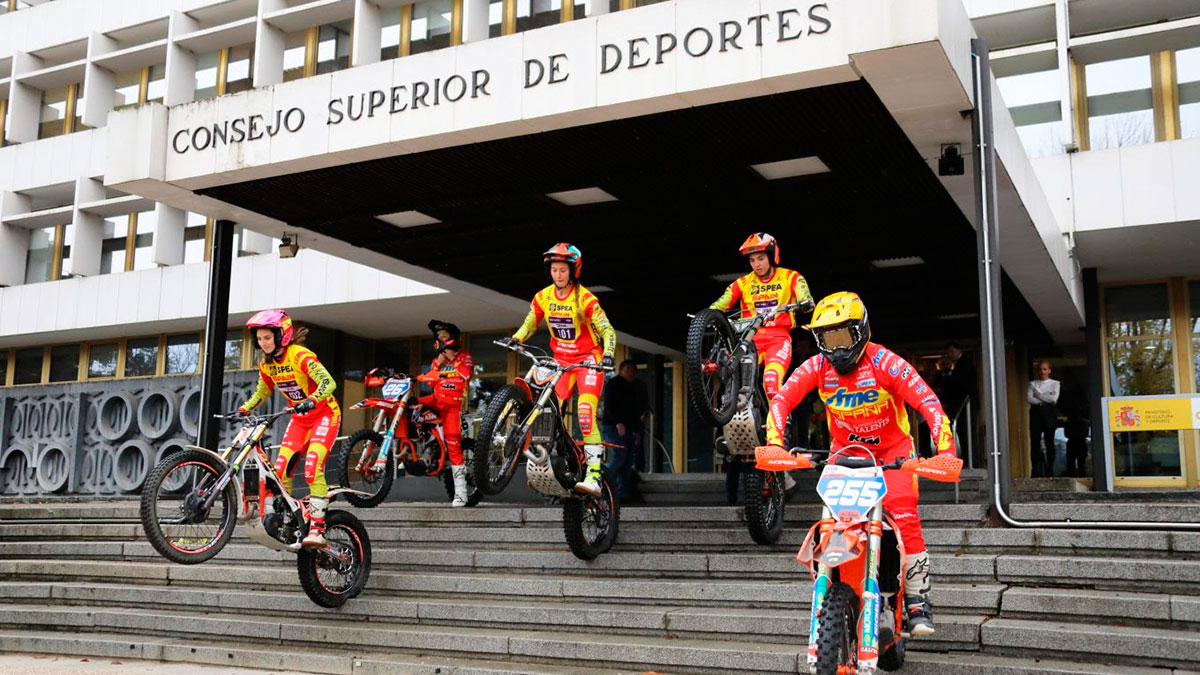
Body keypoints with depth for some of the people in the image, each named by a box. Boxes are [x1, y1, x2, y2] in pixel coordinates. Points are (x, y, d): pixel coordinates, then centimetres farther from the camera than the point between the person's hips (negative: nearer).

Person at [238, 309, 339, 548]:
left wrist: (311, 401, -49)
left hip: (324, 414, -7)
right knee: (281, 469, -6)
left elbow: (328, 382, -33)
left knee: (312, 469, -23)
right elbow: (261, 393, 17)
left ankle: (317, 528, -21)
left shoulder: (300, 356, -22)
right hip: (300, 418, 7)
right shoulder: (266, 364, 1)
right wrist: (243, 410, 1)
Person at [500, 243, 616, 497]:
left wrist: (607, 355, -35)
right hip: (561, 361, 5)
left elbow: (607, 330, -17)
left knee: (586, 414, -20)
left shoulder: (585, 299, -15)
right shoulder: (543, 297, -1)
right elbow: (530, 324, 10)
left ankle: (594, 476, -24)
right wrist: (515, 339, -10)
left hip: (588, 360, -5)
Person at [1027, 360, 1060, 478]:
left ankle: (1050, 471, 3)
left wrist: (1038, 395, -3)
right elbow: (1029, 399, -4)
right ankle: (1035, 471, -1)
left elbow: (1054, 399, -7)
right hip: (1036, 414, 1)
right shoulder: (1032, 383, 12)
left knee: (1049, 443, -1)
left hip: (1049, 414, -1)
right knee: (1035, 443, -4)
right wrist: (1045, 399, -8)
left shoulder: (1055, 383, 9)